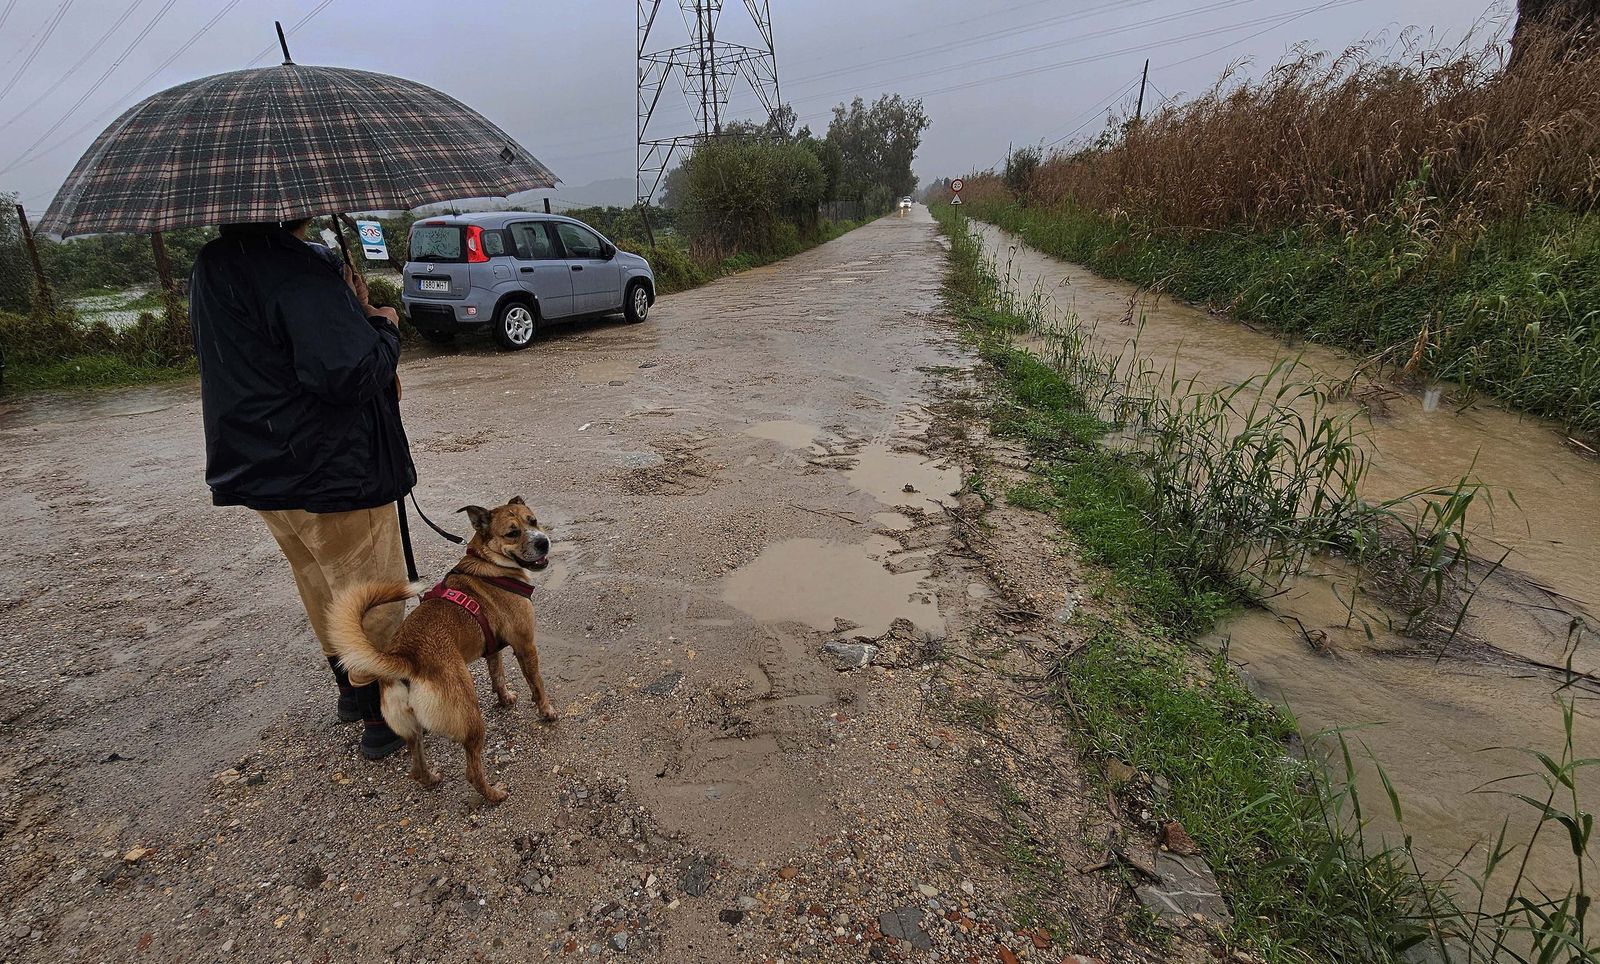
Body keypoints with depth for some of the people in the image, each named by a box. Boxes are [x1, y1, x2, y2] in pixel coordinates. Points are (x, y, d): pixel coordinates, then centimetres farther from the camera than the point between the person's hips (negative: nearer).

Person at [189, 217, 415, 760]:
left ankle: (350, 690, 41)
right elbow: (352, 372, -30)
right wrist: (385, 326, -11)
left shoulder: (210, 268, 9)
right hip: (332, 471, -9)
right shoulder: (301, 270, -23)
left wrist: (353, 312, 5)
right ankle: (382, 718, 20)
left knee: (319, 588, 24)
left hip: (256, 467, 9)